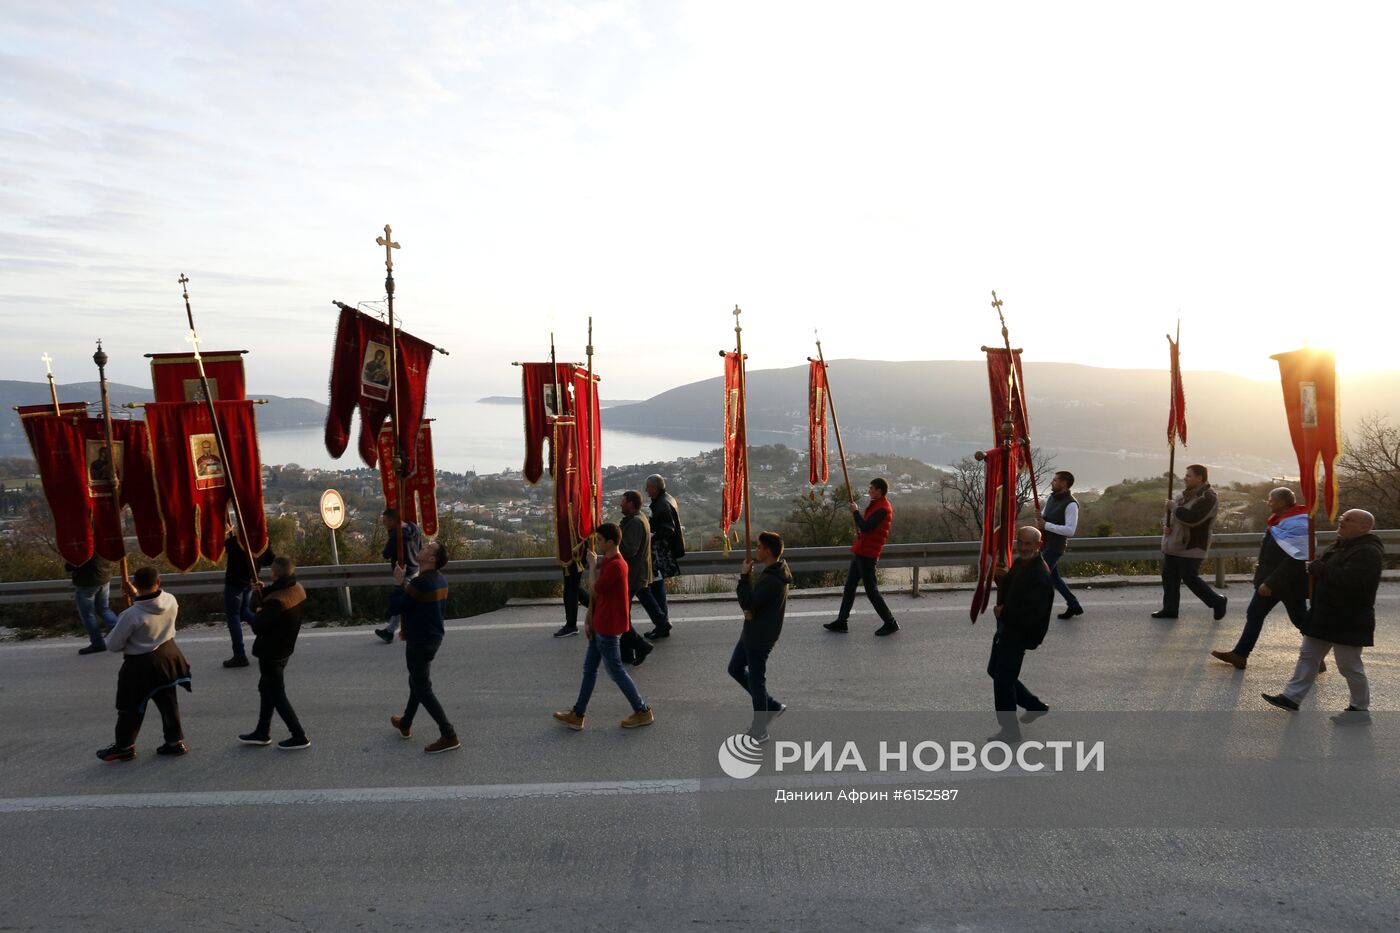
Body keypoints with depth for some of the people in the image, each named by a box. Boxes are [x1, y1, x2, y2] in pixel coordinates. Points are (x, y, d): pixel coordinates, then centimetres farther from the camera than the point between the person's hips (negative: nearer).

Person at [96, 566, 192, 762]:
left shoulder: (132, 614, -26)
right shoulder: (171, 601, -12)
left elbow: (112, 645, -13)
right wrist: (137, 595, 16)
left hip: (141, 665, -5)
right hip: (168, 657, 6)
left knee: (131, 708, 14)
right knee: (168, 702, 18)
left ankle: (124, 746, 29)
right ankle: (175, 740, 25)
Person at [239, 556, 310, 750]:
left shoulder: (276, 601, -31)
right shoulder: (297, 589, -4)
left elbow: (258, 627, -24)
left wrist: (257, 614, -6)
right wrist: (264, 591, 3)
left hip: (271, 652, -9)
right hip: (284, 648, 9)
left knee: (276, 694, 4)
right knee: (266, 688, 23)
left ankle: (299, 736, 8)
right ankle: (262, 732, 35)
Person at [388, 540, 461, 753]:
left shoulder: (421, 582, -27)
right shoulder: (439, 579, 3)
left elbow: (395, 607, -20)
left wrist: (400, 584, -9)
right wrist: (410, 629, 21)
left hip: (420, 642, -9)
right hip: (433, 637, 9)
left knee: (423, 689, 0)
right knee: (417, 682, 24)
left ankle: (449, 736, -1)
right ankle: (405, 724, 42)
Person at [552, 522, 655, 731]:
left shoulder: (615, 565, -23)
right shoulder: (607, 561, 9)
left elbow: (594, 590, -23)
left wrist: (592, 566, -13)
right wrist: (589, 619, 9)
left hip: (608, 628, -10)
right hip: (600, 626, 10)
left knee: (616, 671, 2)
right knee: (589, 668, 14)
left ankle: (643, 711, 14)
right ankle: (577, 715, 23)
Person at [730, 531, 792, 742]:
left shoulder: (772, 580, -28)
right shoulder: (774, 572, 4)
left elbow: (748, 603, -27)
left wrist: (744, 576, -19)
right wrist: (749, 609, -8)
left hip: (760, 637, -10)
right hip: (753, 633, 10)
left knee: (756, 681, 4)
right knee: (735, 669, 21)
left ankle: (759, 731, 20)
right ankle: (772, 706, 29)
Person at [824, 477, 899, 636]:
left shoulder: (882, 509, -19)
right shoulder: (878, 505, 13)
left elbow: (865, 527, -26)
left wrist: (856, 512, -13)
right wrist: (860, 533, 6)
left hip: (867, 554, -10)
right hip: (861, 552, 10)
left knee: (871, 590, -3)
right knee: (849, 585, 12)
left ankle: (890, 623, 8)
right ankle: (841, 622, 18)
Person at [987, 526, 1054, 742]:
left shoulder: (1040, 575, -23)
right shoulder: (1019, 563, 5)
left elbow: (1034, 613, -27)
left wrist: (1004, 613, -19)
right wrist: (1001, 609, -1)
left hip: (1019, 634, -10)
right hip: (1006, 629, 10)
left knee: (1003, 680, -1)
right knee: (995, 670, 20)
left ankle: (1010, 730, 14)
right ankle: (1035, 706, 34)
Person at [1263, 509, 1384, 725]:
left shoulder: (1368, 552, -19)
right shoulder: (1343, 545, 12)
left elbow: (1350, 580, -33)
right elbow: (1330, 572, 23)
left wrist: (1318, 568, -23)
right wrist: (1316, 568, 1)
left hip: (1348, 622, -10)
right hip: (1325, 616, 10)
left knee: (1349, 666, 1)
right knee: (1308, 656, 12)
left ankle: (1361, 709, 18)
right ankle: (1291, 697, 17)